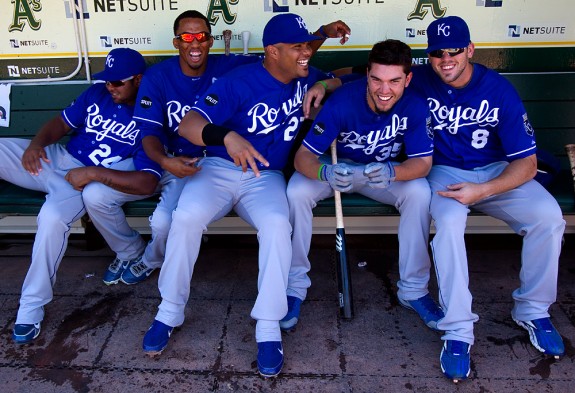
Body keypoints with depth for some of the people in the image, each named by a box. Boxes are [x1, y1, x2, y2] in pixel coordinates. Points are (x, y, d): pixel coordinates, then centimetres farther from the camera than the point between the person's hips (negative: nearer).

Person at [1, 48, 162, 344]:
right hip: (54, 160, 7)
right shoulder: (97, 94, 7)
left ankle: (32, 306, -18)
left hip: (90, 180, -7)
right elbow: (62, 123, 13)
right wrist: (37, 142, -10)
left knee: (53, 218, -35)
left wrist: (93, 174, -26)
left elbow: (147, 183, -23)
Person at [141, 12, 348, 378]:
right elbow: (188, 125, -22)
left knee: (277, 224, -31)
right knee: (186, 216, -30)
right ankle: (170, 311, -8)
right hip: (219, 169, -2)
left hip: (266, 177, 2)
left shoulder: (306, 79, 3)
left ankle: (269, 327, -20)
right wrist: (227, 136, -44)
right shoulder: (239, 82, -13)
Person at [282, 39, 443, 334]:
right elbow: (303, 155, -28)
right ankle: (295, 285, -12)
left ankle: (413, 289, -10)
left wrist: (392, 172, -44)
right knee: (297, 190, -29)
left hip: (388, 171, 1)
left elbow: (423, 162, -20)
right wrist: (326, 172, -52)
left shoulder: (415, 106, -21)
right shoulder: (342, 101, -27)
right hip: (340, 168, -1)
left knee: (419, 192, -28)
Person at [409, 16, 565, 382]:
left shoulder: (499, 89, -10)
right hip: (443, 171, -1)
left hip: (496, 170, 2)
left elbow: (526, 162, -11)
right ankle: (458, 330, -22)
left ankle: (533, 310, 2)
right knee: (449, 220, -34)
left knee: (548, 216, -23)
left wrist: (482, 190, -27)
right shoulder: (419, 80, -9)